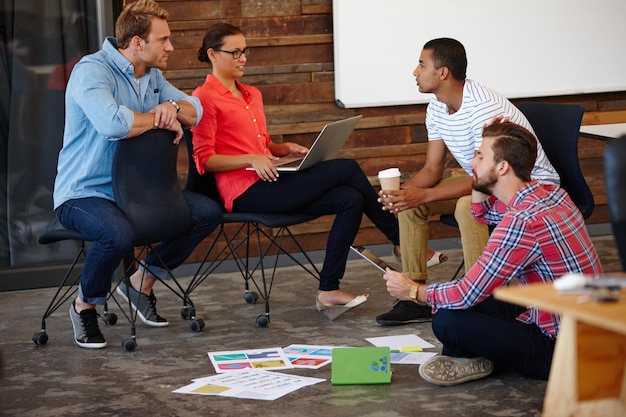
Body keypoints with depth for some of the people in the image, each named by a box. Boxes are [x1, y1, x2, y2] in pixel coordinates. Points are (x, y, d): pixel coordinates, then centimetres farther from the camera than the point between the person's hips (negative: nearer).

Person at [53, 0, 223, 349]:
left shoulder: (152, 75, 11)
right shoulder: (92, 70, -18)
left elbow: (195, 111, 9)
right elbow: (112, 123, -36)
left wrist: (172, 106, -15)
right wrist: (159, 117, -19)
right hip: (84, 194, -8)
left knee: (209, 213, -1)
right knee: (119, 234, -40)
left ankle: (143, 281, 14)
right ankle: (85, 305, -9)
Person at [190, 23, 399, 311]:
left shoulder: (251, 95, 22)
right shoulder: (204, 98, -4)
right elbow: (204, 160, -9)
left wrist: (286, 149, 8)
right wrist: (252, 159, -21)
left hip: (268, 182, 8)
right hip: (245, 191, -8)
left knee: (351, 200, -15)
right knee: (347, 169, -14)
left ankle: (328, 291, -13)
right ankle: (401, 240, 2)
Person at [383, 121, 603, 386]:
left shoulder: (523, 222, -26)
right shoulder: (549, 193, 3)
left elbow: (467, 295, -20)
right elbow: (484, 213, 24)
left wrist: (413, 291, -3)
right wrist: (479, 173, 7)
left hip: (559, 350, -10)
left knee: (447, 322, -21)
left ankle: (471, 362, 6)